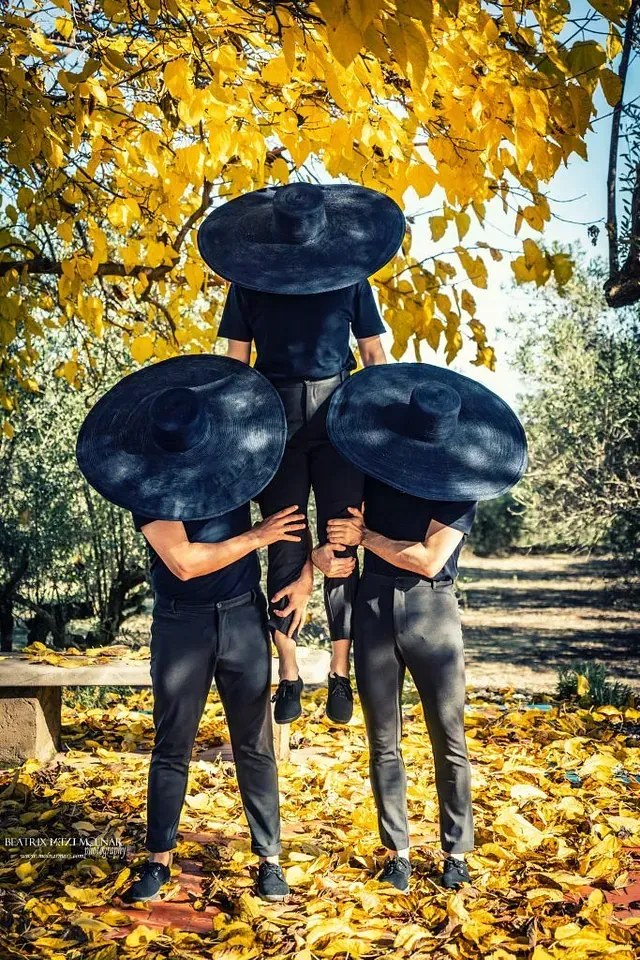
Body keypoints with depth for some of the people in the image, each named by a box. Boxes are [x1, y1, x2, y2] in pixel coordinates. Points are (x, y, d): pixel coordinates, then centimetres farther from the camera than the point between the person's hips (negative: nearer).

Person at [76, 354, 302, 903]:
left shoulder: (236, 455, -4)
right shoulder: (145, 479, -12)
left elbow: (293, 511, 7)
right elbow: (185, 562, -20)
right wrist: (261, 536, -16)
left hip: (243, 618, 2)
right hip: (180, 626, -1)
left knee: (254, 745, 7)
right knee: (171, 747, 7)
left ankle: (269, 859, 18)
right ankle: (159, 859, 21)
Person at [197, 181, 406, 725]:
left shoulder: (351, 276, 2)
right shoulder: (249, 281, 2)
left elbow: (374, 355, 6)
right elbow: (237, 362, 4)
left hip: (338, 414, 0)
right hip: (276, 417, 0)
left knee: (342, 548, -2)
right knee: (286, 551, -1)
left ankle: (341, 674, 9)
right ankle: (289, 676, 10)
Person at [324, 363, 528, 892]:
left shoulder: (461, 482, -7)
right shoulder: (372, 466, 3)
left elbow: (429, 559, -15)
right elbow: (339, 524, 6)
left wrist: (364, 536, -9)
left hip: (432, 610, -2)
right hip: (374, 605, 3)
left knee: (449, 741, 3)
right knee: (383, 742, 8)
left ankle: (456, 853, 17)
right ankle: (397, 852, 21)